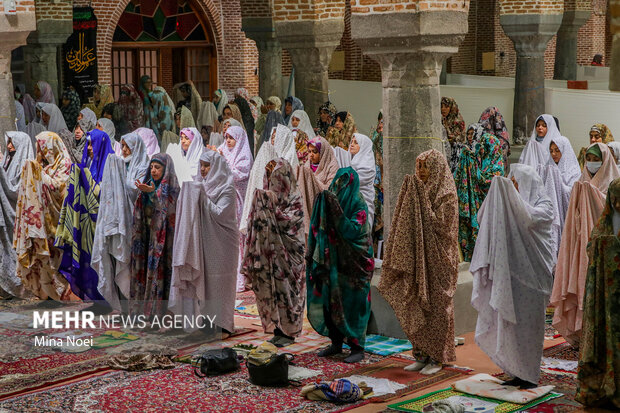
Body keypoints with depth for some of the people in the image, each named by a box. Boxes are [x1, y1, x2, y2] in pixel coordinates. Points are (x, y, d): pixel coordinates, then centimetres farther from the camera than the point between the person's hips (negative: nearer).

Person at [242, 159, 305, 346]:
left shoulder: (295, 198, -5)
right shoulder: (267, 195, 9)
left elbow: (289, 220, -15)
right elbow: (257, 221, 9)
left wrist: (272, 206, -17)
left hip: (287, 252, -5)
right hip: (269, 251, 5)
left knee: (286, 288, -2)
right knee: (271, 289, 6)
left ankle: (290, 332, 6)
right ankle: (277, 329, 15)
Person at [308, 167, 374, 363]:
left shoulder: (358, 205, -9)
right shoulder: (330, 200, 8)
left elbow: (353, 231, -22)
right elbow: (319, 228, 9)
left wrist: (336, 211, -24)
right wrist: (322, 204, -4)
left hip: (353, 263, -6)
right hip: (332, 260, 6)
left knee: (352, 303, -4)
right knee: (328, 301, 8)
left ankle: (357, 348, 5)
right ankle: (336, 342, 22)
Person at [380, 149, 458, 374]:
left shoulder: (446, 195, -9)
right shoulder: (417, 191, 12)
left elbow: (440, 225, -19)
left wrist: (422, 202, -18)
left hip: (436, 260, -7)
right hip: (417, 259, 7)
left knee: (435, 307, -1)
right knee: (416, 307, 8)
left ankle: (436, 357, 7)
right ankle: (422, 355, 15)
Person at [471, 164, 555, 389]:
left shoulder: (543, 205, -5)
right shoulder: (513, 204, 15)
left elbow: (530, 217, -27)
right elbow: (484, 217, 8)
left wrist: (510, 192, -22)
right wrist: (496, 191, -3)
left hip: (530, 275, -7)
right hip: (510, 274, 7)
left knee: (526, 323, -3)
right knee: (509, 323, 8)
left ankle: (529, 376, 6)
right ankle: (519, 373, 18)